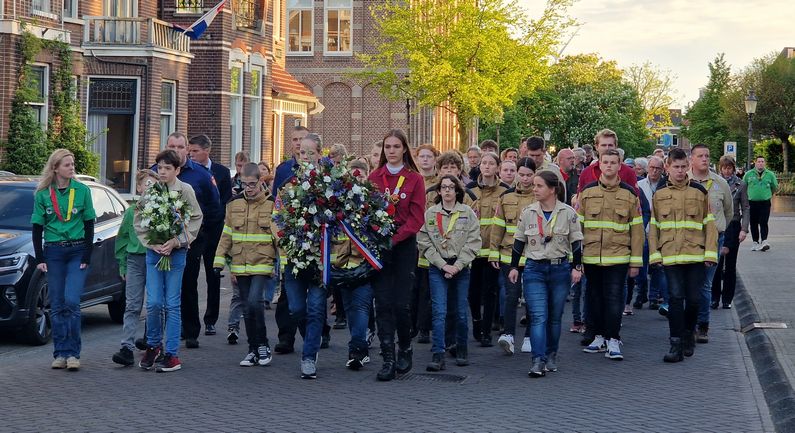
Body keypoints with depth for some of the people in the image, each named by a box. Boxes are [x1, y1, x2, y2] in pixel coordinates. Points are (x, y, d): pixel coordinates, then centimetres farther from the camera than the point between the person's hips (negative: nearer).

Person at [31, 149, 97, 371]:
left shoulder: (82, 190, 0)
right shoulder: (42, 194, 1)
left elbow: (89, 225, 3)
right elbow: (37, 228, 6)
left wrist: (87, 256, -3)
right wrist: (39, 258, -1)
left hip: (77, 251, -1)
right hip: (53, 253, 1)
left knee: (72, 302, -11)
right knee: (57, 305, 2)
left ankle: (73, 353, -6)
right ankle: (61, 353, 8)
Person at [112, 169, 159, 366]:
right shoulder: (131, 211, 5)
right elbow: (122, 238, 13)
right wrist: (123, 265, 10)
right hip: (135, 260, 1)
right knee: (132, 306, -4)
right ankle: (127, 348, -9)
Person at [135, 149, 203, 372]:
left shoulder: (186, 190, -4)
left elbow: (196, 220, -4)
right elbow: (138, 220, 5)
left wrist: (175, 241, -13)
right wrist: (151, 243, -7)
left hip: (176, 252, -2)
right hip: (153, 251, 2)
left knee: (172, 304, 1)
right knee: (153, 303, -2)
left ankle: (172, 354, 7)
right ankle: (153, 345, 20)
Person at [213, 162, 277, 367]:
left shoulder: (272, 205, -2)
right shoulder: (234, 205, 8)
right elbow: (226, 235, 12)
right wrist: (219, 261, 7)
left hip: (262, 264, -4)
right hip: (240, 265, 4)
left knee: (254, 301, -19)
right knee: (247, 308, 7)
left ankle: (263, 344, 0)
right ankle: (253, 350, 17)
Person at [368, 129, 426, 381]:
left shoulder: (415, 179, 2)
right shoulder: (374, 177, 8)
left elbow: (417, 217, -2)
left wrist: (396, 236, -14)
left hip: (404, 246, -2)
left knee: (400, 303, -4)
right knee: (383, 303, -2)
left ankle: (405, 349, 20)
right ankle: (388, 359, 1)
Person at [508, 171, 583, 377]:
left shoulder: (568, 213, -3)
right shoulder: (527, 213, 2)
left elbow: (576, 242, 1)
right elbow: (519, 242, 9)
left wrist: (576, 267, -4)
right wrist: (514, 267, 6)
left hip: (560, 269, 0)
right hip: (534, 269, 0)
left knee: (555, 317, 10)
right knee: (538, 316, -10)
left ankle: (551, 356, 24)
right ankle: (538, 361, -15)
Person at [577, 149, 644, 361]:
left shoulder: (630, 194, 3)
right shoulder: (587, 192, 6)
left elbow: (637, 230, 4)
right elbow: (577, 226, 8)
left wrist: (636, 261, 0)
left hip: (618, 257, -2)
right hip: (591, 256, 2)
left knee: (614, 298, -5)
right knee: (594, 297, 10)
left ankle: (612, 341, 1)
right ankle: (599, 336, 22)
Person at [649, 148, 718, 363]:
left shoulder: (699, 191, 4)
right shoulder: (659, 194, 7)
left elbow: (709, 224, 5)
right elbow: (653, 226, 11)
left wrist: (710, 253, -3)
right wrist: (654, 253, 3)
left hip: (696, 254, 0)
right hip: (670, 255, 0)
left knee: (694, 298, 4)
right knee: (675, 298, -4)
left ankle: (689, 333, 27)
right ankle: (677, 344, -1)